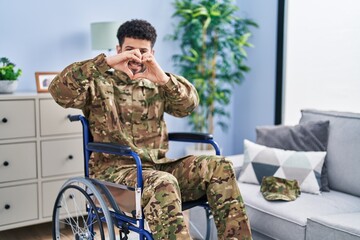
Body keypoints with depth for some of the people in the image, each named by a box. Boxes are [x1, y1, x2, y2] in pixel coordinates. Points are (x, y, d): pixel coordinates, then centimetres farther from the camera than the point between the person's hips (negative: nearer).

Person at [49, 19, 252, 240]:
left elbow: (189, 104, -1)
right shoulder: (99, 84, 5)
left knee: (219, 167, -15)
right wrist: (105, 62, -21)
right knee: (163, 184, -37)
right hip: (114, 169, -5)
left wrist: (163, 78, -21)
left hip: (157, 166, 5)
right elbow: (59, 91, -14)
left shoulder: (156, 86, 16)